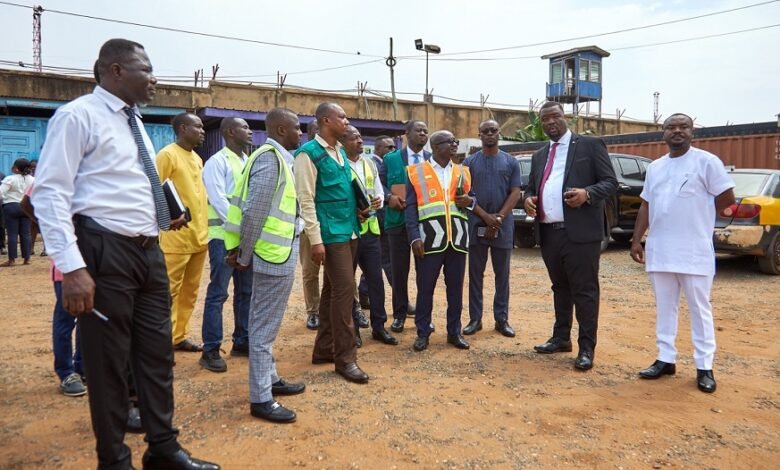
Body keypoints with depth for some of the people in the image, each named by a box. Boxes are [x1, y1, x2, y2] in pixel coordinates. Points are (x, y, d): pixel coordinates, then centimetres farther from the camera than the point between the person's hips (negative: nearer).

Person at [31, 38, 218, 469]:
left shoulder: (134, 122, 17)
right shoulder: (78, 116, -8)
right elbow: (50, 193, -15)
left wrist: (162, 217, 10)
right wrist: (72, 267, -22)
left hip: (147, 251, 8)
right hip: (105, 252, -8)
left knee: (157, 354, 15)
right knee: (108, 362, 6)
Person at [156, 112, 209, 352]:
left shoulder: (197, 158, 17)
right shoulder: (167, 155, -8)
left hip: (199, 236, 8)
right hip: (176, 237, -8)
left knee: (190, 291, 13)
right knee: (170, 292, -1)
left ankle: (179, 337, 23)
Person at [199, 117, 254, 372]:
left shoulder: (248, 162, 15)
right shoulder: (217, 161, -7)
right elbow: (218, 200, -15)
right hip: (225, 235, -7)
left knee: (246, 291, 12)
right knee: (218, 293, -4)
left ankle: (242, 341, 24)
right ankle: (210, 350, 4)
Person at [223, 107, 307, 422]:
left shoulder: (277, 157, 14)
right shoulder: (271, 158, -16)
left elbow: (260, 209, 13)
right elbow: (254, 211, -21)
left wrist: (243, 251, 11)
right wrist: (244, 256, -13)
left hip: (278, 254, 10)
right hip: (275, 255, -10)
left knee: (266, 324, 18)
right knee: (264, 327, -2)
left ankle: (270, 379, 32)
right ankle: (260, 399, 8)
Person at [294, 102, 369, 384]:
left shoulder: (340, 151, 15)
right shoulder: (309, 153, -10)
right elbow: (306, 200, -14)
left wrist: (363, 206, 9)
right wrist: (315, 240, -18)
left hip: (350, 230, 8)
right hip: (331, 233, -8)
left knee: (332, 290, 13)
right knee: (344, 288, -9)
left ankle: (324, 349, 24)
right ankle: (345, 357, 2)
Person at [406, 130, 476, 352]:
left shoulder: (463, 172, 14)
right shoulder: (417, 171, 3)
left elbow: (474, 199, 21)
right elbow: (411, 208, -1)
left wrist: (469, 201, -4)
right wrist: (415, 237, -10)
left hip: (457, 240, 4)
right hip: (430, 240, -3)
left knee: (455, 288, 9)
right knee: (425, 288, 3)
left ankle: (454, 332, 20)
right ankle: (422, 333, 14)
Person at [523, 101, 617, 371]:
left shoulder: (590, 145, 1)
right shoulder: (539, 156, 18)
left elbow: (610, 182, -3)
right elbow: (531, 187, 22)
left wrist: (587, 193, -23)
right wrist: (528, 199, -2)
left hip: (580, 232, -6)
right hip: (549, 234, 6)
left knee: (584, 290, -1)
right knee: (560, 288, 17)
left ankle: (587, 348, 6)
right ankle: (561, 338, 28)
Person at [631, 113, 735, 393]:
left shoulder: (707, 161, -5)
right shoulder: (655, 167, 13)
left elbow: (727, 198, -6)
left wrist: (697, 214, 3)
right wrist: (637, 240, 8)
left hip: (695, 250, -5)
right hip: (659, 250, 6)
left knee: (699, 309, 3)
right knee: (664, 308, 12)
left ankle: (704, 367, 12)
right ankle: (666, 359, 22)